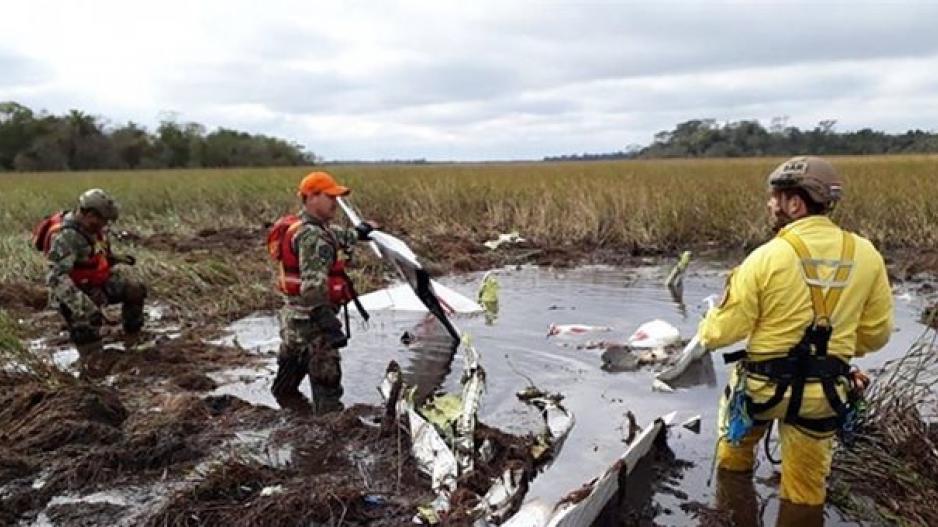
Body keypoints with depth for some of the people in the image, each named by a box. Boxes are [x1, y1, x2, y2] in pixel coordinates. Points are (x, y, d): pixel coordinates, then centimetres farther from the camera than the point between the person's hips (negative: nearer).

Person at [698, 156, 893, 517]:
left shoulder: (766, 257, -17)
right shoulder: (866, 255, -5)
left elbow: (723, 331, -12)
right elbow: (876, 334, 3)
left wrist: (705, 331, 11)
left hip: (765, 387, -3)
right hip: (825, 394, 3)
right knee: (805, 494, 20)